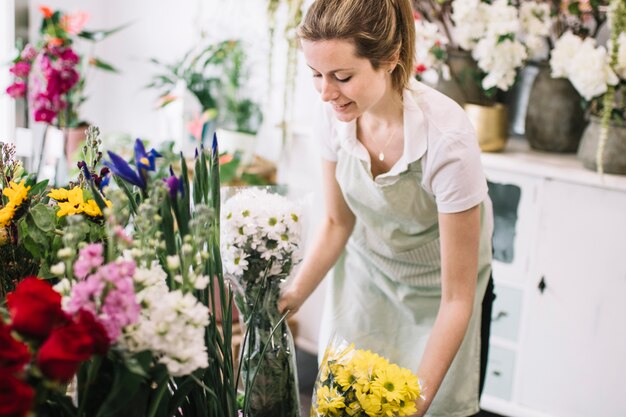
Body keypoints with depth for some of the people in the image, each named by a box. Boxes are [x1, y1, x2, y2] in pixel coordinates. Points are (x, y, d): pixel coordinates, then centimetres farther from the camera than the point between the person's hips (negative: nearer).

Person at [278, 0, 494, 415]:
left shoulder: (448, 137, -34)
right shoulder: (336, 113, -20)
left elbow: (457, 298, -27)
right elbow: (338, 222, -1)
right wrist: (293, 296, -13)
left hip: (437, 287, -3)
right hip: (367, 273, 4)